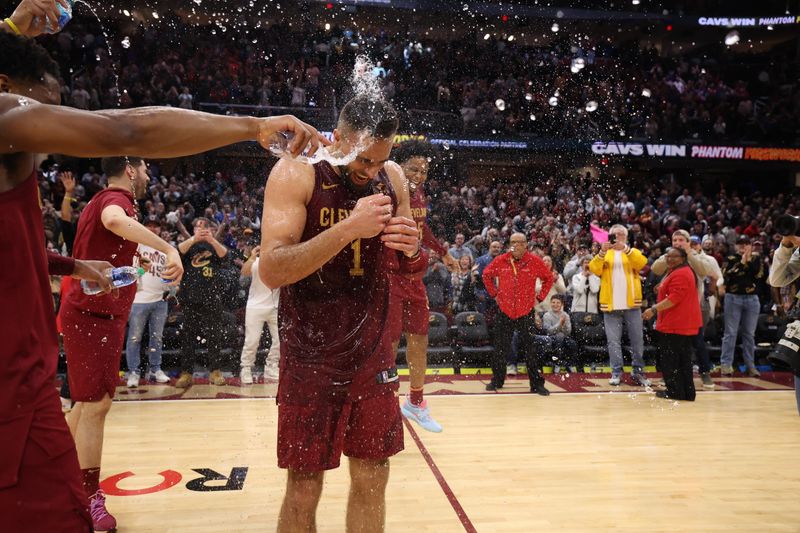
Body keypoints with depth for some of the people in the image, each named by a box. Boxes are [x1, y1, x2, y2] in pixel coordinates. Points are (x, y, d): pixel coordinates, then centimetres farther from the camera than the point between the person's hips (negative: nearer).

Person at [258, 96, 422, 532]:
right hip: (310, 355, -4)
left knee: (372, 479, 12)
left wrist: (412, 248, -13)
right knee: (304, 489, 5)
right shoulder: (296, 173, -12)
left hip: (372, 351, 4)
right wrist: (348, 228, -31)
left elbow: (408, 268, 10)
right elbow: (270, 272, -22)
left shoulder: (392, 176, 2)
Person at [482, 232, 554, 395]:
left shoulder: (535, 261, -5)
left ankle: (537, 383, 13)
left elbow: (549, 278, 8)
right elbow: (486, 275, 13)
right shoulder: (501, 260, -2)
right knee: (500, 349, 9)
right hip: (504, 311, 1)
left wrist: (540, 297, 3)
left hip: (526, 312, -1)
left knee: (531, 349, 4)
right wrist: (494, 293, 8)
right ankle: (497, 381, 23)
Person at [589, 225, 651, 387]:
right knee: (614, 341, 2)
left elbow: (641, 263, -13)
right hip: (611, 305, 0)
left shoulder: (633, 252, 11)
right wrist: (602, 252, -22)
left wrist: (625, 249, -24)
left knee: (637, 339, 5)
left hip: (632, 304, 0)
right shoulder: (604, 254, 11)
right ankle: (616, 372, 9)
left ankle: (638, 372, 15)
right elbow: (595, 269, -8)